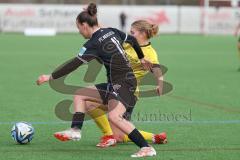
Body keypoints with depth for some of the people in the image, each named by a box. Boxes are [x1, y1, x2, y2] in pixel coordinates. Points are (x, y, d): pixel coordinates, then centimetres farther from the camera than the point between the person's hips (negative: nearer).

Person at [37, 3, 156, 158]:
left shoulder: (94, 44, -16)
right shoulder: (112, 31, 8)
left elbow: (74, 64, -17)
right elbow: (132, 40, 21)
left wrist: (50, 77, -12)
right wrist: (141, 58, 38)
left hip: (124, 84, -10)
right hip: (114, 85, 10)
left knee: (114, 116, -29)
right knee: (79, 94, 13)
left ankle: (147, 148, -28)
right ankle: (75, 130, 4)